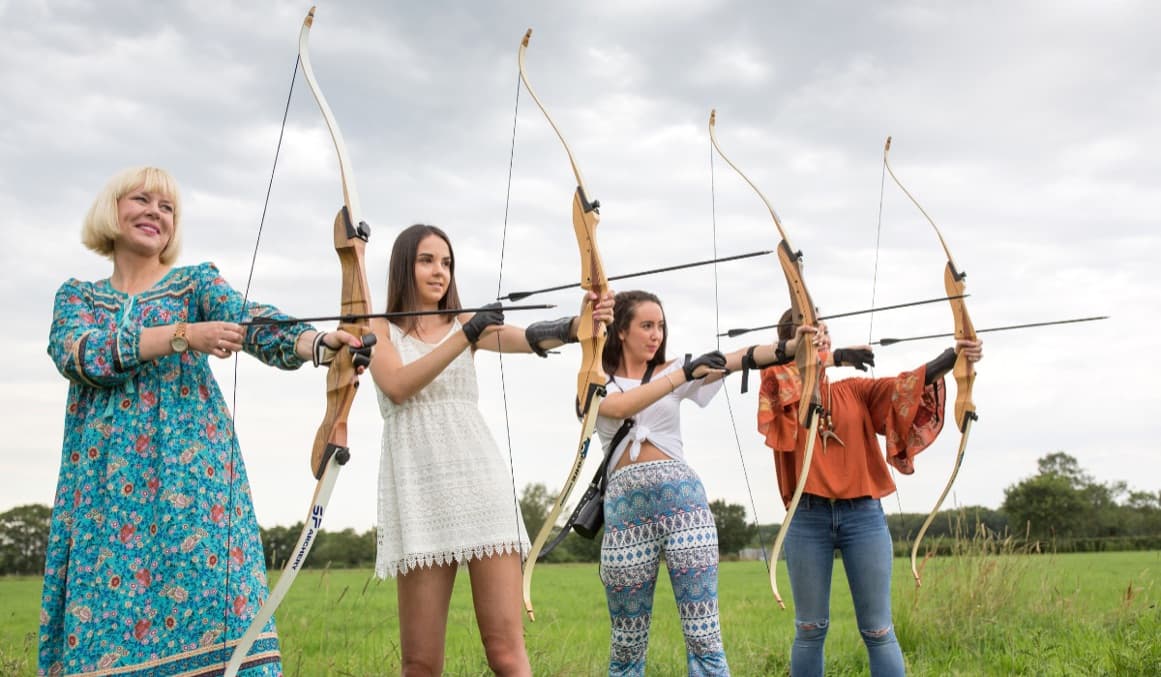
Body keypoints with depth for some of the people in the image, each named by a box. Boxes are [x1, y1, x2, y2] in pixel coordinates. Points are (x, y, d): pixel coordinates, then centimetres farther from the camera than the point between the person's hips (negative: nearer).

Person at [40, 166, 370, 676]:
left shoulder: (196, 282, 10)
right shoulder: (76, 295, 15)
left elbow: (253, 321, -10)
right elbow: (77, 353, -7)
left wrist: (320, 343, -31)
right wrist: (183, 334, -18)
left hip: (188, 467, -2)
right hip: (101, 481, 2)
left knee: (198, 589, -12)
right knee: (100, 601, -2)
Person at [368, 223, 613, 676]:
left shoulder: (467, 323, 14)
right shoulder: (380, 330, 11)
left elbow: (529, 339, -7)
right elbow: (397, 386, -10)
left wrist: (580, 324, -27)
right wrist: (466, 337, -17)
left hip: (481, 484, 1)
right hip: (420, 494, -1)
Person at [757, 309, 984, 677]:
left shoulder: (855, 390, 12)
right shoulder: (781, 393, 8)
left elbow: (905, 385, -5)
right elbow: (777, 370, -15)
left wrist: (950, 356, -23)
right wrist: (834, 356, -19)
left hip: (863, 515, 1)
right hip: (807, 518, -1)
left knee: (878, 630, 1)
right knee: (810, 629, 6)